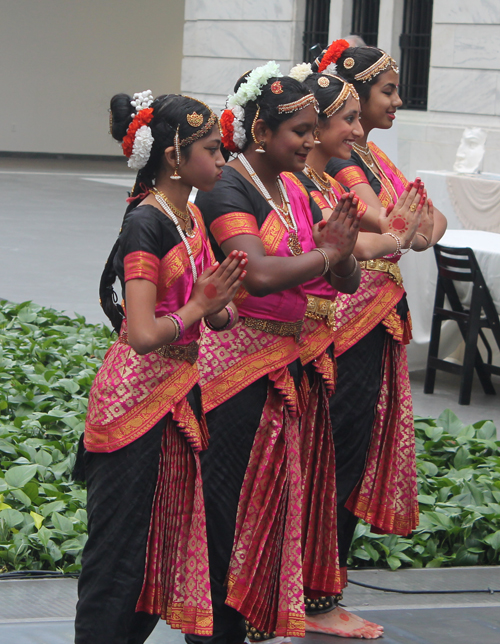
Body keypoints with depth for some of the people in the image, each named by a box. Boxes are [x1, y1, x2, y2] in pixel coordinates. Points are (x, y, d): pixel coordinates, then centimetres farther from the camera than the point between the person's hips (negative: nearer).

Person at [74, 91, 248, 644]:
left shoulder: (190, 217, 9)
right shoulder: (146, 225, -18)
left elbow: (213, 314, 11)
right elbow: (144, 334, -26)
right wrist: (201, 305, -14)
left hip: (179, 392, 9)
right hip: (137, 401, -9)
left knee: (163, 545, 15)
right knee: (120, 553, -2)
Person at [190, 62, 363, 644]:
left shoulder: (296, 196, 13)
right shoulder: (227, 190, -12)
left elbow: (347, 282, 12)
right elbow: (260, 273, -28)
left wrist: (341, 252, -11)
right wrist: (327, 253, -13)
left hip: (285, 364, 8)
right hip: (235, 363, -8)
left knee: (270, 497, 12)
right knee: (223, 504, -2)